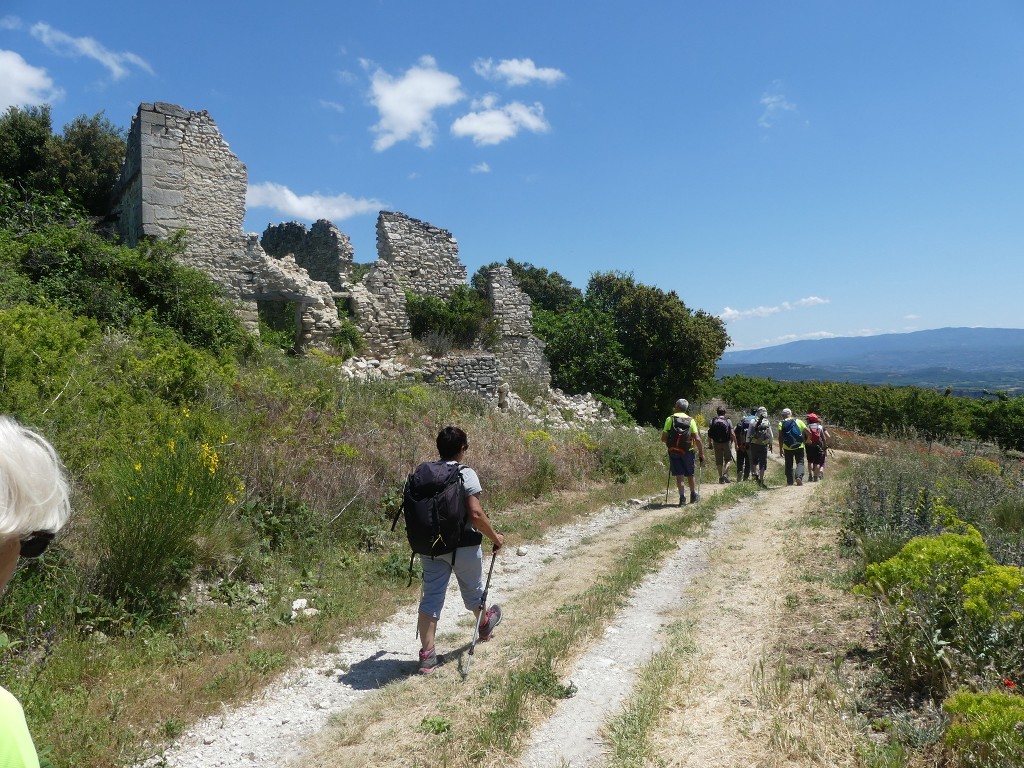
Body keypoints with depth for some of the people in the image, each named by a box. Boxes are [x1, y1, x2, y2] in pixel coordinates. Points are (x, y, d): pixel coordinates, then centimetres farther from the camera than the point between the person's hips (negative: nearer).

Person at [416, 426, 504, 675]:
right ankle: (485, 625, 47)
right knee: (473, 590, 21)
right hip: (463, 545, -3)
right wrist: (495, 537, -8)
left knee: (431, 597, 7)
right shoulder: (466, 474, -15)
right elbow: (476, 514, -22)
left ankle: (427, 655, 5)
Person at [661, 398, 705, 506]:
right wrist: (701, 453, 0)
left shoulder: (670, 419, -3)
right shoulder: (691, 420, -2)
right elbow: (697, 439, -8)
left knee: (679, 475, 2)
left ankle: (682, 497, -5)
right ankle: (693, 495, 32)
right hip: (688, 451, 1)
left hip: (673, 451, -1)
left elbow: (663, 438, -4)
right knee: (690, 474, 17)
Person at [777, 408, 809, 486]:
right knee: (800, 463, 7)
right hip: (799, 446, 0)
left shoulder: (781, 423, 0)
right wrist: (806, 440, 19)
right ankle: (799, 477, -17)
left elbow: (780, 437, -7)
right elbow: (807, 432, 2)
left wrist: (780, 449, -6)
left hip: (787, 448, 0)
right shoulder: (798, 421, 6)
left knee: (789, 465, 11)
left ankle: (790, 482, 12)